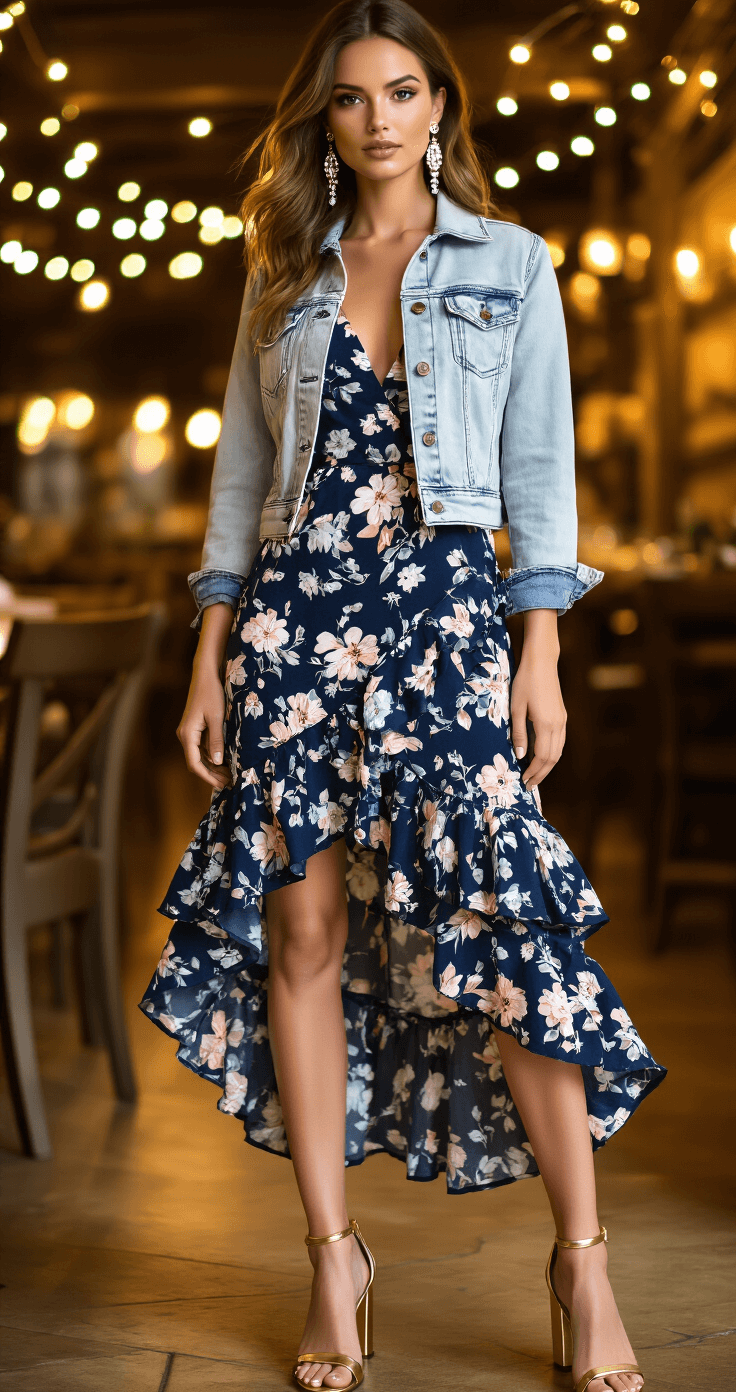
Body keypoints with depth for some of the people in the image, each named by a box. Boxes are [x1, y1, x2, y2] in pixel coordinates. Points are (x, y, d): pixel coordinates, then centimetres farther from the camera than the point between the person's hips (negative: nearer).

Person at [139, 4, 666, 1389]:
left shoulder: (511, 263, 8)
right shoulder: (283, 273, 14)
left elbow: (539, 469, 5)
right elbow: (241, 468, 13)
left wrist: (541, 651, -4)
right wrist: (211, 652, 6)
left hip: (446, 608, -2)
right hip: (294, 611, 3)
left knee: (501, 916, -10)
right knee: (301, 927, -1)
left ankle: (581, 1259, 0)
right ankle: (333, 1254, 9)